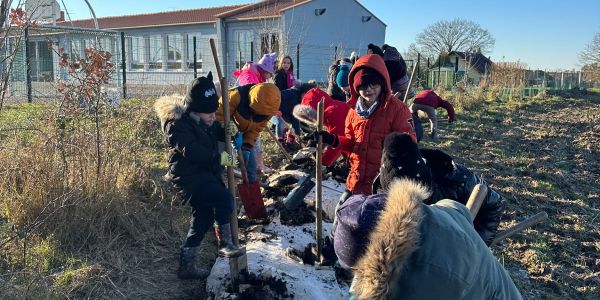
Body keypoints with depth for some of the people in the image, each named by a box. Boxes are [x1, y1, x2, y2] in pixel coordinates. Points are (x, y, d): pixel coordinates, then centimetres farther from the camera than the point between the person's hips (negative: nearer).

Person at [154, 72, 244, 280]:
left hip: (205, 173, 9)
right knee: (224, 198, -23)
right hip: (188, 176, -9)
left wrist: (229, 131, -1)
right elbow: (190, 150, -27)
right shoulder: (177, 123, -16)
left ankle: (186, 266, 21)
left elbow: (217, 134, 23)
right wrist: (219, 158, -28)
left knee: (203, 218, 11)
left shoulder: (202, 120, 10)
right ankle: (225, 243, -6)